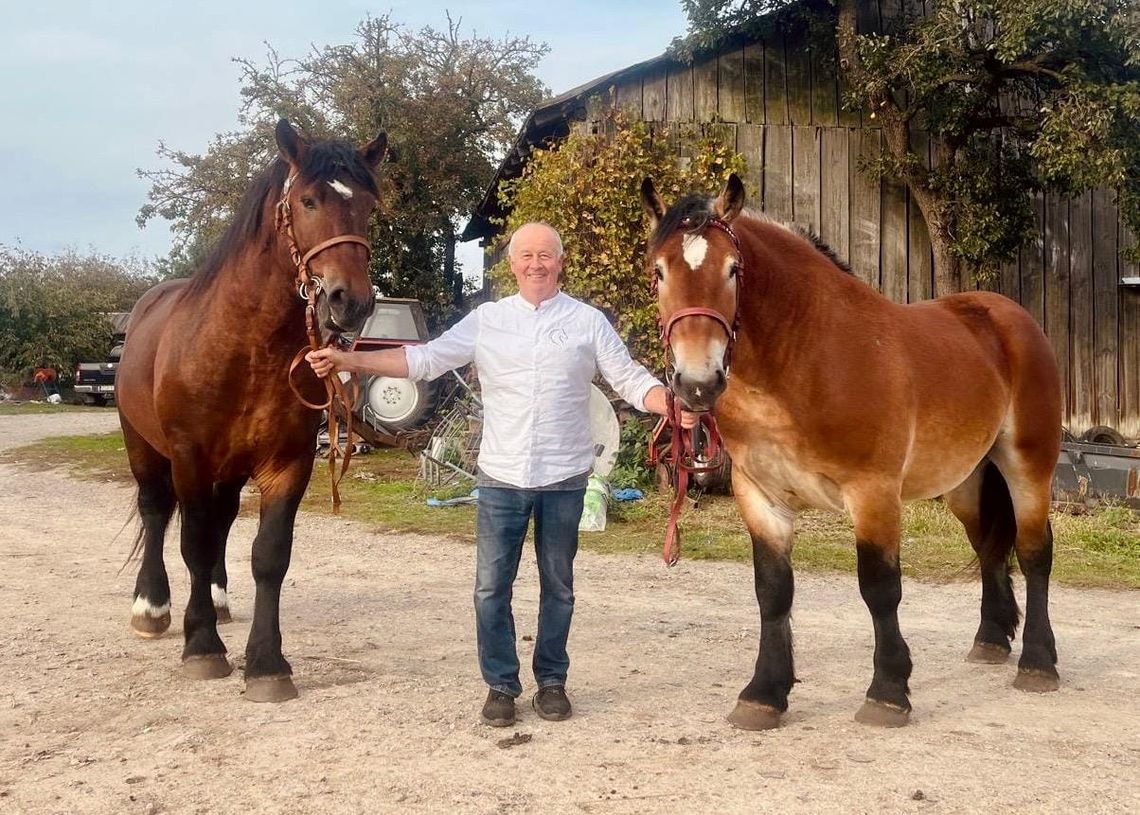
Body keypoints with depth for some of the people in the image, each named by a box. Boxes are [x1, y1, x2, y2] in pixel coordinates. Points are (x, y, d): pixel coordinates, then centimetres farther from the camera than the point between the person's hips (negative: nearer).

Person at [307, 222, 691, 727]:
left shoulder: (589, 321, 1)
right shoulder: (486, 320, 3)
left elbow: (630, 380, -1)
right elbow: (426, 359, -1)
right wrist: (350, 360, -10)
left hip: (563, 479, 0)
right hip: (500, 477, 1)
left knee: (558, 587, 11)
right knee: (492, 587, 3)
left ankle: (552, 681, 25)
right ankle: (500, 684, 17)